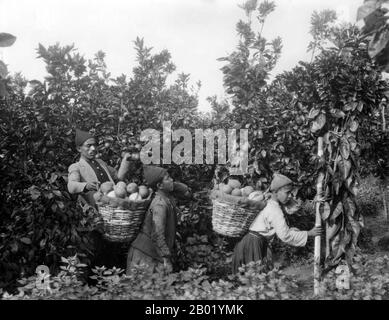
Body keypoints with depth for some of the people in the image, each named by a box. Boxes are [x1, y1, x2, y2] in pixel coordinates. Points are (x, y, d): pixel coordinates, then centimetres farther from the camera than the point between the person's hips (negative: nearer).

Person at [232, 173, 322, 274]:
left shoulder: (270, 205, 9)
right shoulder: (275, 211, -19)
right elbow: (285, 236, -22)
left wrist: (289, 230, 5)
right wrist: (309, 233, -15)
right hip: (254, 244, -9)